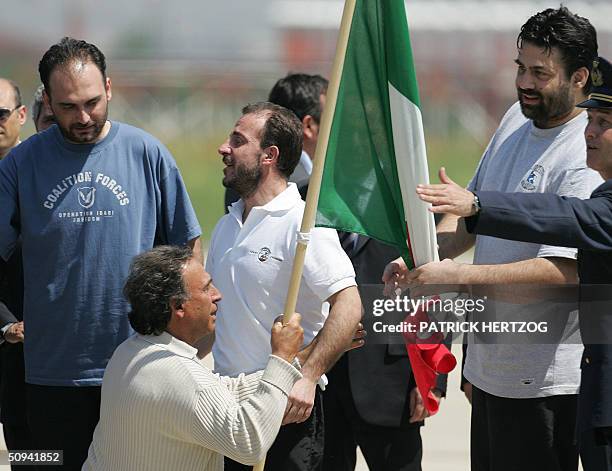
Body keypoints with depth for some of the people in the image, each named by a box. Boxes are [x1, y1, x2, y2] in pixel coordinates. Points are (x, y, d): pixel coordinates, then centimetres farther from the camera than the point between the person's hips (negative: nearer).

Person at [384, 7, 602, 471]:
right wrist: (419, 261, -2)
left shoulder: (587, 159, -19)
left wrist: (457, 275, -32)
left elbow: (563, 269, -28)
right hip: (488, 363, 9)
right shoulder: (517, 120, 9)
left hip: (541, 380, -9)